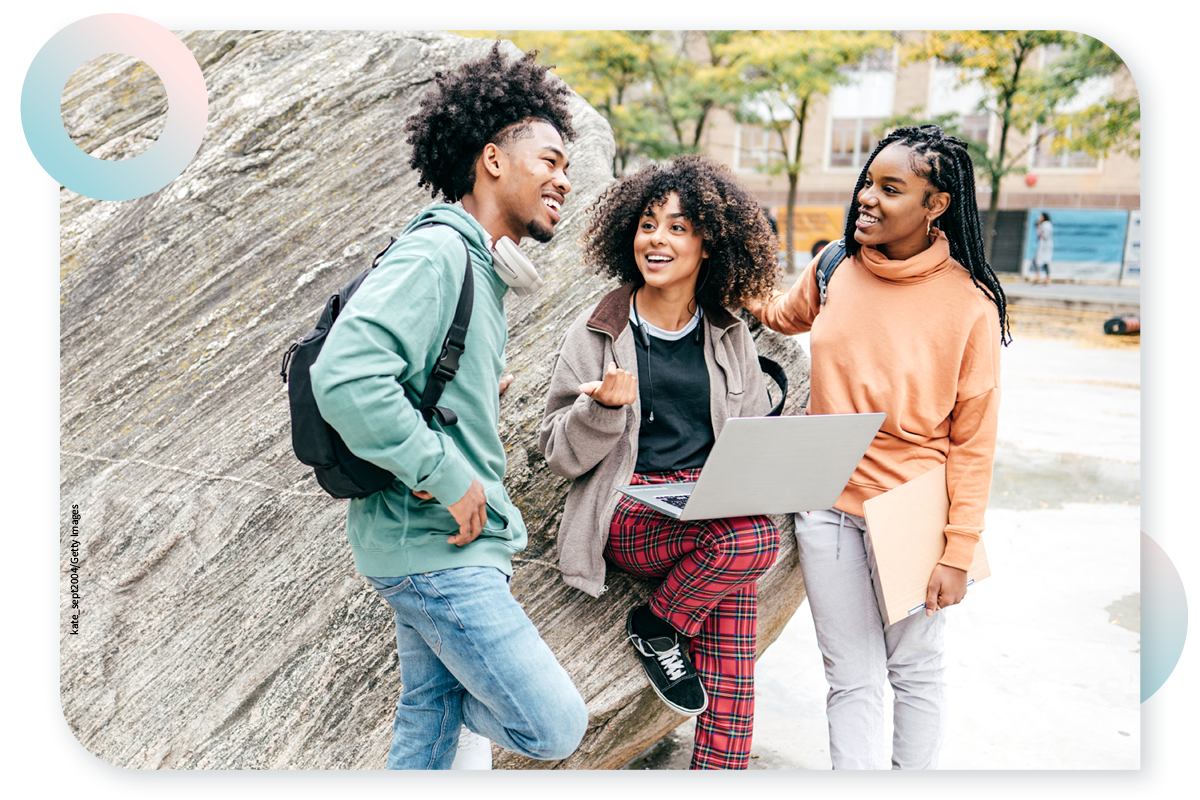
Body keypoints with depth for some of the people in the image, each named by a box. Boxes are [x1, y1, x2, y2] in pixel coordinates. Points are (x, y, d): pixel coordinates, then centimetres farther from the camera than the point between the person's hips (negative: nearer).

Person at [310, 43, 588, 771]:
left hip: (449, 540, 10)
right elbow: (346, 378, -30)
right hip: (438, 547, -10)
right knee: (556, 728, -3)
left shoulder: (474, 263, 14)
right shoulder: (436, 252, -17)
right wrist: (448, 479, -23)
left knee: (429, 726, 21)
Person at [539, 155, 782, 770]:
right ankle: (654, 629, -5)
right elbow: (559, 454, 0)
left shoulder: (729, 336, 10)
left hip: (714, 509, 4)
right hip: (629, 513, -4)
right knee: (754, 539, -30)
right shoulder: (598, 332, 1)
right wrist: (602, 408, -19)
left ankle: (718, 764, 4)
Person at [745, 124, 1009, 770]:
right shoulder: (834, 269, -2)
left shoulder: (969, 303, -12)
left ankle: (915, 771, 42)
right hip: (827, 505, 3)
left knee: (915, 669, 18)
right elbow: (783, 315, 22)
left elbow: (973, 439, -8)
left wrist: (958, 552, -9)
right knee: (852, 680, 11)